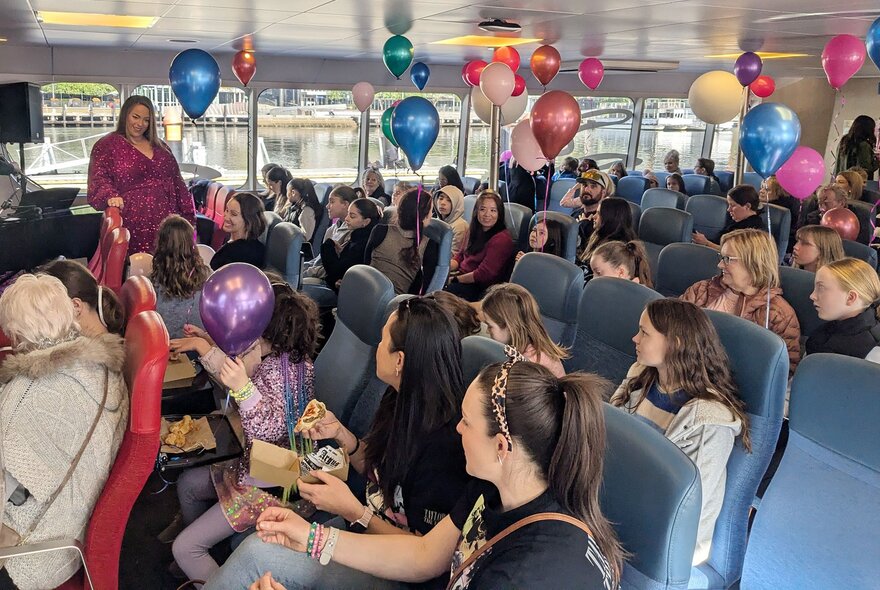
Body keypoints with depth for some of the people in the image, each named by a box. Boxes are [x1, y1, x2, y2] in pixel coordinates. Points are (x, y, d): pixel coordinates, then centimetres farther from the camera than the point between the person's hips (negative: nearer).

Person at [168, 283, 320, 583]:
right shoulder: (285, 357, -2)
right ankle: (197, 562, 45)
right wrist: (203, 347, 11)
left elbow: (269, 429, -40)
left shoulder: (277, 369, -30)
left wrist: (242, 387, -50)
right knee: (187, 483, 28)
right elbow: (237, 375, 13)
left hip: (269, 486, -10)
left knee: (184, 548, -7)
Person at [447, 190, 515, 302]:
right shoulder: (474, 231, 13)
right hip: (462, 278, 8)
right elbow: (459, 257, 17)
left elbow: (483, 274, -18)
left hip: (479, 289, -8)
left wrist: (453, 280, -14)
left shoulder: (501, 239, -16)